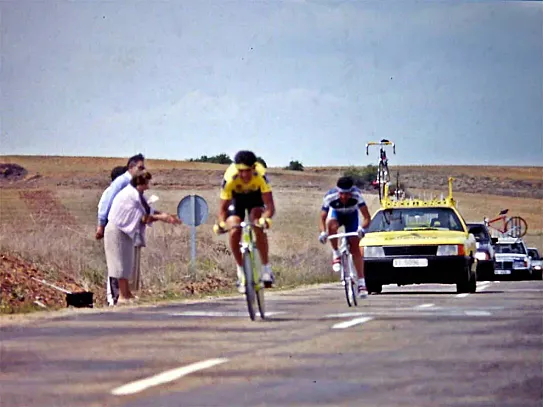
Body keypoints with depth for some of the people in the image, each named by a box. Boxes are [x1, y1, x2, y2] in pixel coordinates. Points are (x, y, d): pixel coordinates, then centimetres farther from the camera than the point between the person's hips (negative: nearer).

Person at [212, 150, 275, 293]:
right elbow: (223, 207, -30)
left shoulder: (261, 176, -38)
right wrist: (221, 223, -49)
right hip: (236, 198, 1)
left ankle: (266, 268, -12)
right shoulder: (230, 178, -37)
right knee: (234, 232, -20)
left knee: (259, 227, -26)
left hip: (255, 197, -1)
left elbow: (270, 205, -40)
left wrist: (266, 218, -61)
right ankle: (241, 272, -3)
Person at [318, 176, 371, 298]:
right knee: (331, 225, -36)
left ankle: (361, 283, -7)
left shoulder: (357, 195, -36)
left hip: (351, 215, 0)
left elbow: (367, 217, -37)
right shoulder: (330, 197, -35)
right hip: (336, 214, 0)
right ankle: (336, 255, -15)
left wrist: (362, 228, -57)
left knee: (355, 246, -10)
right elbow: (323, 218, -28)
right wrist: (323, 232, -46)